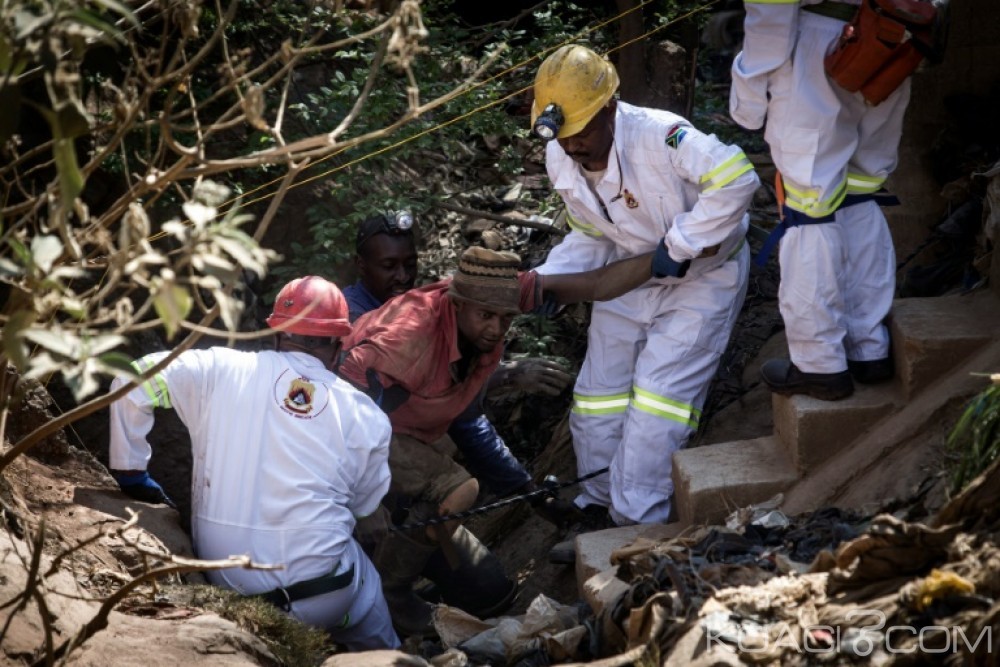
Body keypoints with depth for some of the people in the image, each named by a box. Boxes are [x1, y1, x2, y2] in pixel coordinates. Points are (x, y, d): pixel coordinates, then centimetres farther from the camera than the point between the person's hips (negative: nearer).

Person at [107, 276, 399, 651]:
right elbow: (369, 515, 8)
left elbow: (133, 382, -4)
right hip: (323, 596, -2)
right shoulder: (363, 415, -2)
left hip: (227, 587, 2)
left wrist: (130, 476, 7)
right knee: (375, 647, 29)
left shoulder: (220, 371, -2)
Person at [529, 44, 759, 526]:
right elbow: (591, 237, 4)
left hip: (701, 277, -7)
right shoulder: (559, 161, -10)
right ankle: (597, 507, 24)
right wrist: (549, 280, -13)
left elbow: (736, 178, -42)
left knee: (658, 398, -13)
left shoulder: (657, 135, -34)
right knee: (598, 396, 9)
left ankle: (637, 523, -6)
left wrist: (679, 245, -35)